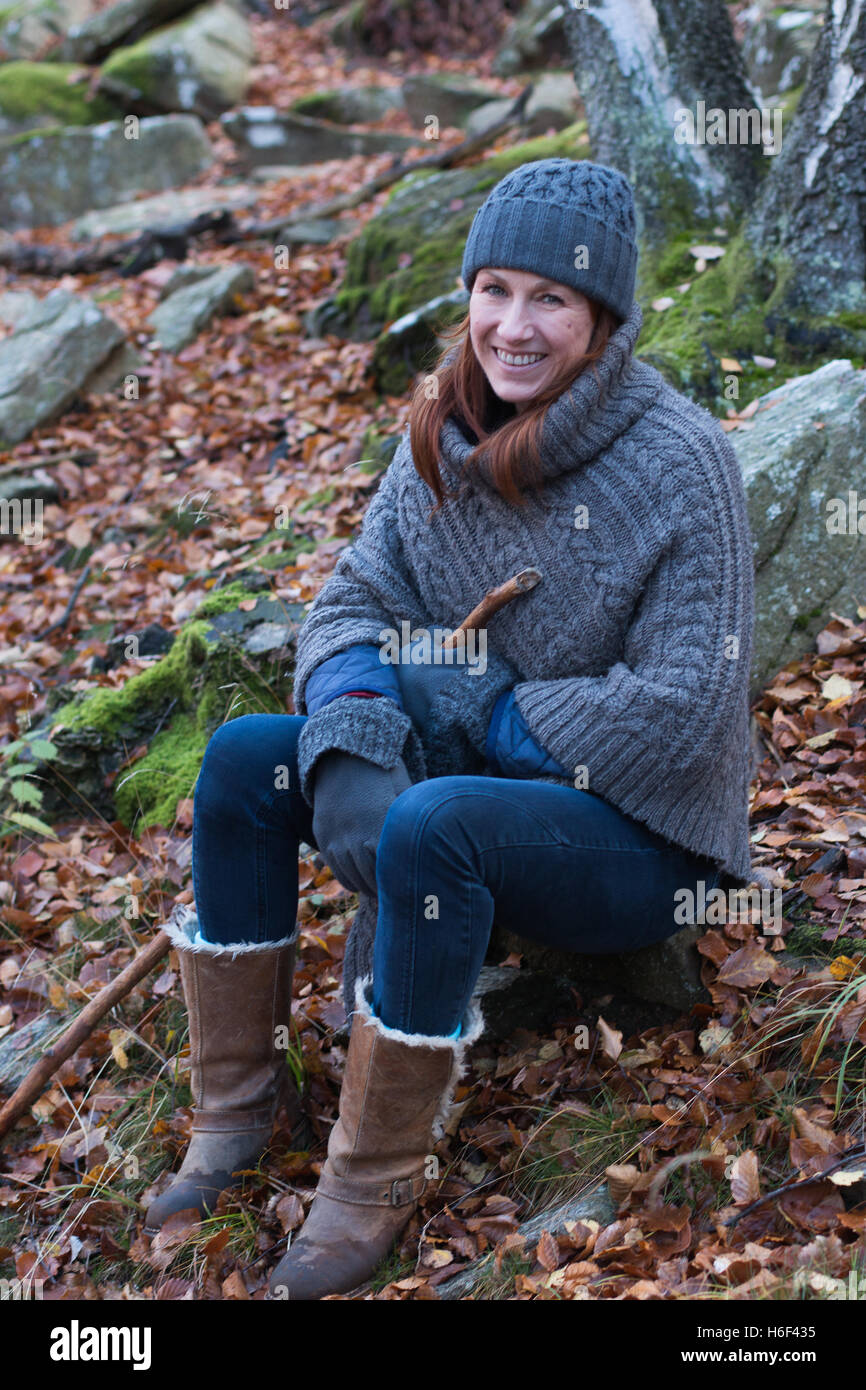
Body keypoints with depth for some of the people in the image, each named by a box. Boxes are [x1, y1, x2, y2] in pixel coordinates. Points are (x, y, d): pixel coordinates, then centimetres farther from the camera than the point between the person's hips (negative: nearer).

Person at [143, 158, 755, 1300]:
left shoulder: (678, 461, -20)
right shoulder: (446, 436, -1)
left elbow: (683, 707, -22)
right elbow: (356, 600, 0)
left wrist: (486, 712, -18)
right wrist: (352, 742, -21)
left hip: (638, 831, -6)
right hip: (476, 773, 7)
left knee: (433, 825, -35)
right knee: (243, 759, -11)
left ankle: (378, 1179, -16)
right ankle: (236, 1098, 1)